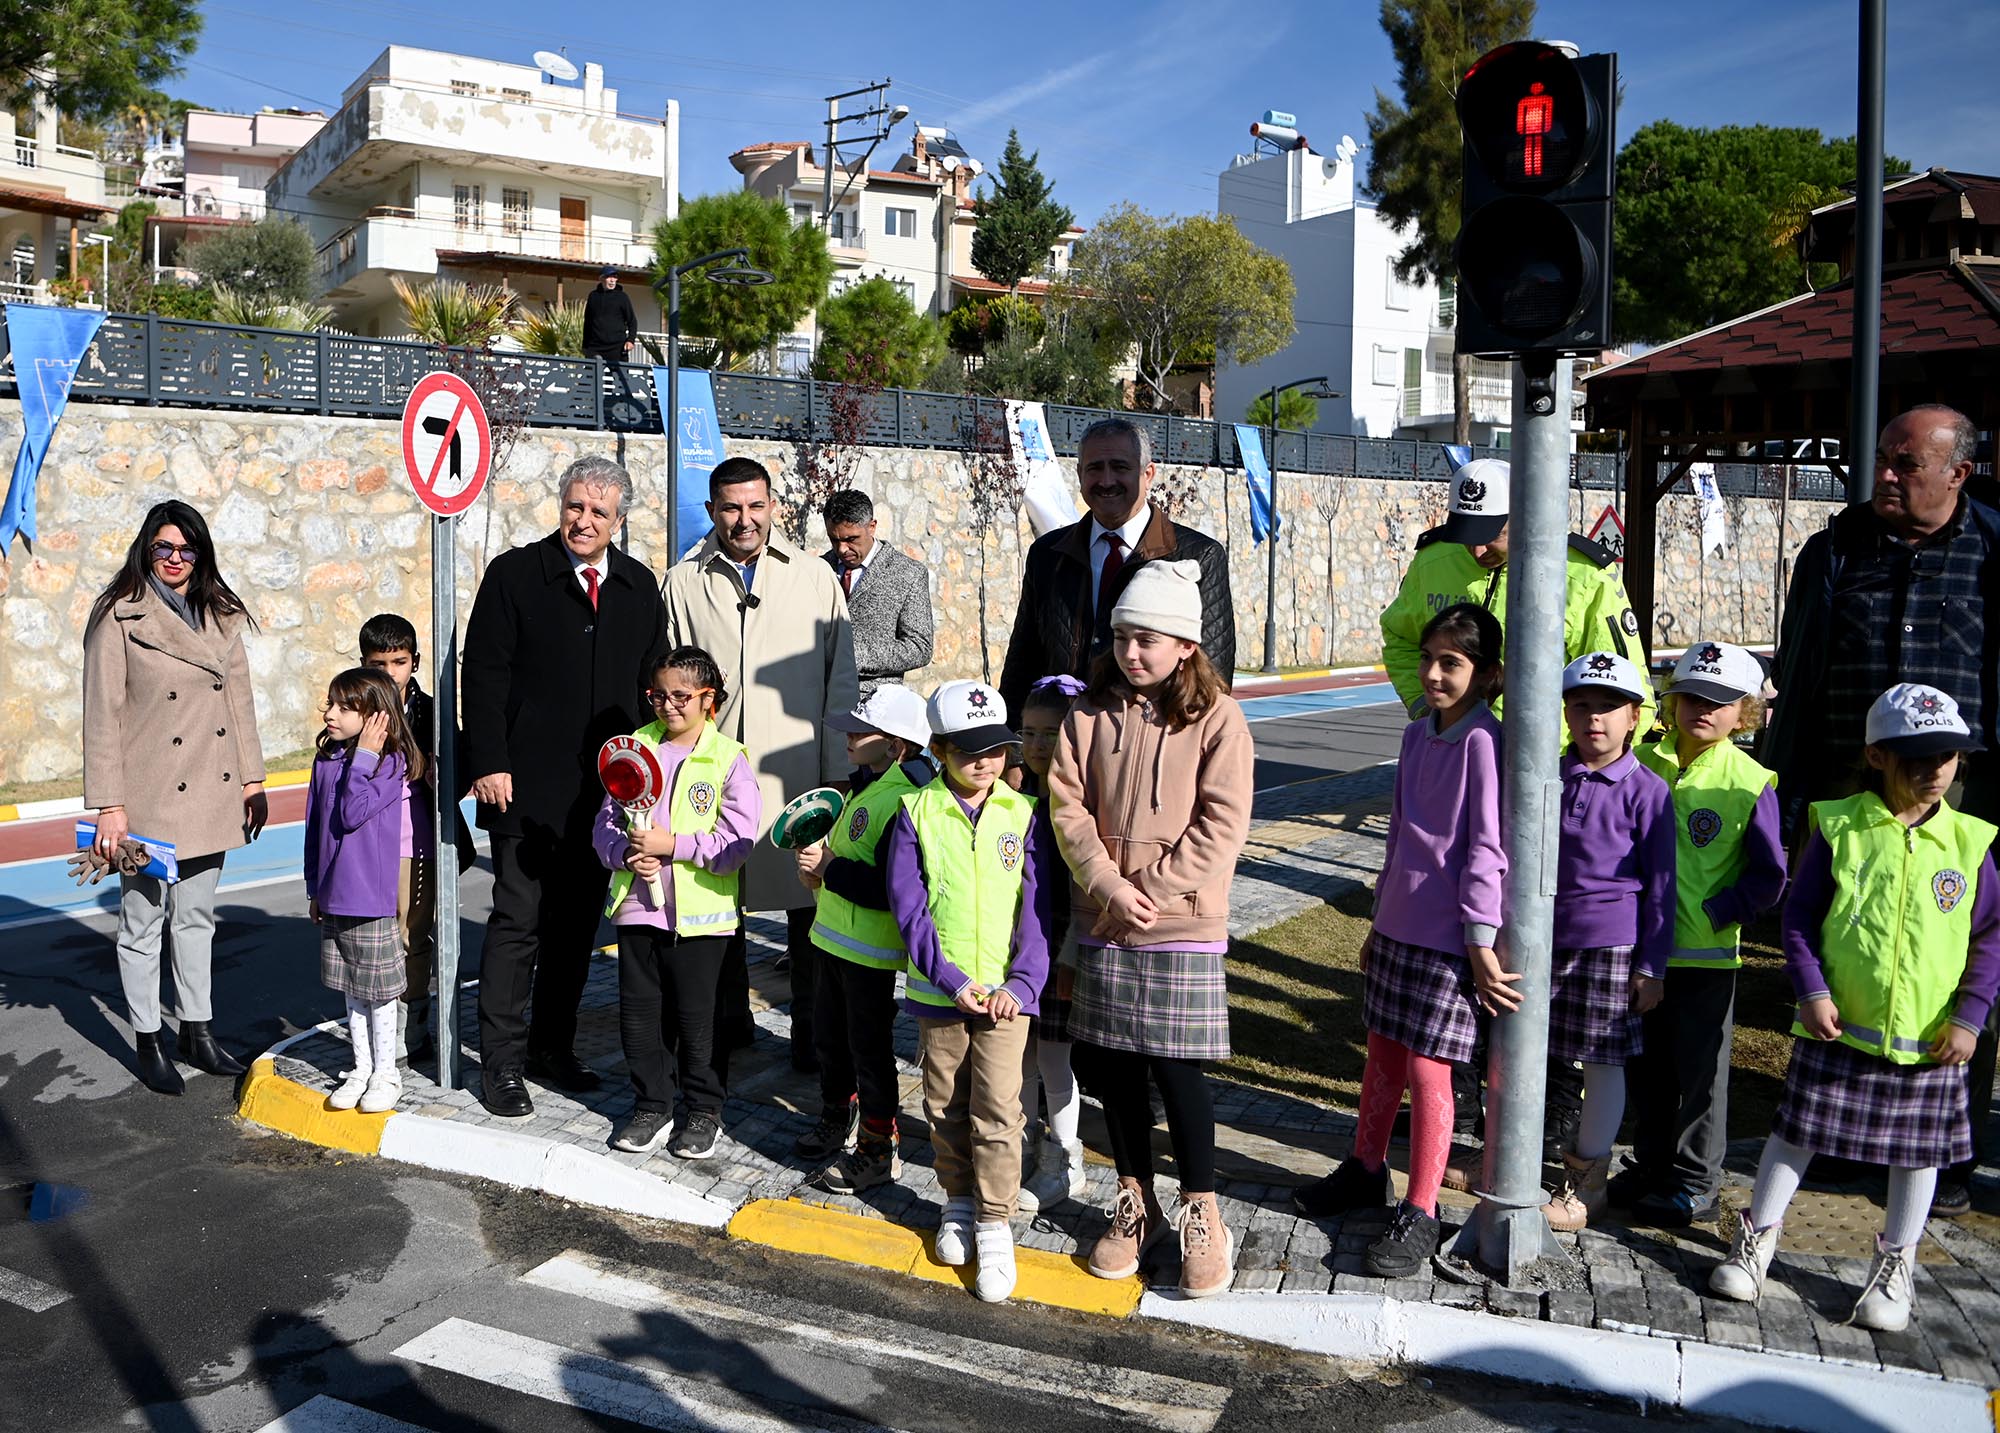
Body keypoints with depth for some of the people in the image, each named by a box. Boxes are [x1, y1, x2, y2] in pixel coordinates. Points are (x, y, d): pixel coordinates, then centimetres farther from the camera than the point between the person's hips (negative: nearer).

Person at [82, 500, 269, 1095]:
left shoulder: (222, 616, 9)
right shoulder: (119, 617, -8)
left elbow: (240, 700, 13)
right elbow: (102, 715, -10)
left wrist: (252, 779, 9)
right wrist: (108, 805, -13)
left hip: (211, 794, 5)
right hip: (150, 795, -5)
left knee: (197, 916, 15)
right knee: (144, 921, 5)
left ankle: (197, 1032, 26)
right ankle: (149, 1041, 19)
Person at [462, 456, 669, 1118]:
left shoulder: (638, 585, 10)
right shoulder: (515, 573, -3)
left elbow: (654, 679, 14)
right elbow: (483, 673, -6)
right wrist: (488, 764, -13)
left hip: (606, 789, 5)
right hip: (527, 789, -4)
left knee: (577, 926, 13)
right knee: (518, 924, 0)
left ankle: (553, 1048, 26)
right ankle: (501, 1065, 10)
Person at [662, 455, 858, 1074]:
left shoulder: (815, 578, 7)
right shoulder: (683, 582, 8)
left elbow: (840, 681, 6)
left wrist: (837, 771, 0)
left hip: (797, 772, -1)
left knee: (808, 905, 1)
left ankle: (811, 1034, 14)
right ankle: (729, 1020, 27)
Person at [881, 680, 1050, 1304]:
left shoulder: (1022, 813, -1)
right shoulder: (916, 812, -3)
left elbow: (1036, 907, -2)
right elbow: (908, 906, -6)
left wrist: (1021, 982, -13)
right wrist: (951, 979, -14)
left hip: (1005, 990, -1)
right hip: (939, 990, 1)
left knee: (996, 1109, -5)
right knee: (945, 1106, 14)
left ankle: (995, 1226, 9)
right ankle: (959, 1202, 34)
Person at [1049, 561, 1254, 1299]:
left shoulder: (1216, 717, -6)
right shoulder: (1090, 712, 4)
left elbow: (1222, 823, -10)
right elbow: (1067, 805, -1)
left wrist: (1155, 889, -15)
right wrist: (1110, 886, -12)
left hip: (1182, 925, -4)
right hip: (1101, 920, 4)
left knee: (1176, 1067, -1)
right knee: (1113, 1065, 11)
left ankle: (1201, 1217, 18)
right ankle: (1136, 1204, 29)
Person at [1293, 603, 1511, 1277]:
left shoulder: (1484, 741, -15)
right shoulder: (1417, 734, 9)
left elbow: (1487, 848, -17)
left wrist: (1481, 944, -19)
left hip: (1450, 937, -7)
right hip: (1399, 925, 7)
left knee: (1426, 1069, -1)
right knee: (1382, 1053, 18)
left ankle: (1419, 1214, 12)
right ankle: (1366, 1170, 36)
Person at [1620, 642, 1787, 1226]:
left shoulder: (1750, 784, -9)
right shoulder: (1642, 765, 0)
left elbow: (1769, 877, -7)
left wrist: (1711, 912, -15)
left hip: (1707, 953, -4)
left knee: (1700, 1069, 8)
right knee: (1646, 1063, 16)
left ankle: (1696, 1183, 22)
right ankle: (1650, 1164, 33)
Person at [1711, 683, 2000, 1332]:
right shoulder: (1840, 828, -5)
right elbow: (1799, 915, -1)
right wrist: (1812, 991, -10)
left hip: (1928, 1037, 2)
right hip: (1838, 1026, -1)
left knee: (1919, 1150, 12)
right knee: (1797, 1130, 6)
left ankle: (1896, 1265, 30)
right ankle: (1756, 1240, 21)